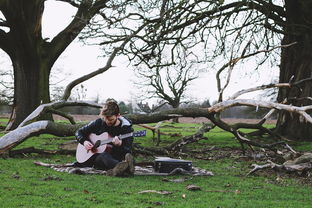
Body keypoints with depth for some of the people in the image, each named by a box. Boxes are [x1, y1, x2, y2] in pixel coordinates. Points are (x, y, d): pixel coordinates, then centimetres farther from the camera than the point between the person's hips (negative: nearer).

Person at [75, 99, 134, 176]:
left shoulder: (126, 127, -2)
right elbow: (79, 132, 15)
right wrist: (84, 141, -6)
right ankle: (123, 168, -69)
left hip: (116, 158, 0)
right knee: (104, 155, -38)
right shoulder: (98, 123, 5)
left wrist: (120, 145, -30)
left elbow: (128, 152, -8)